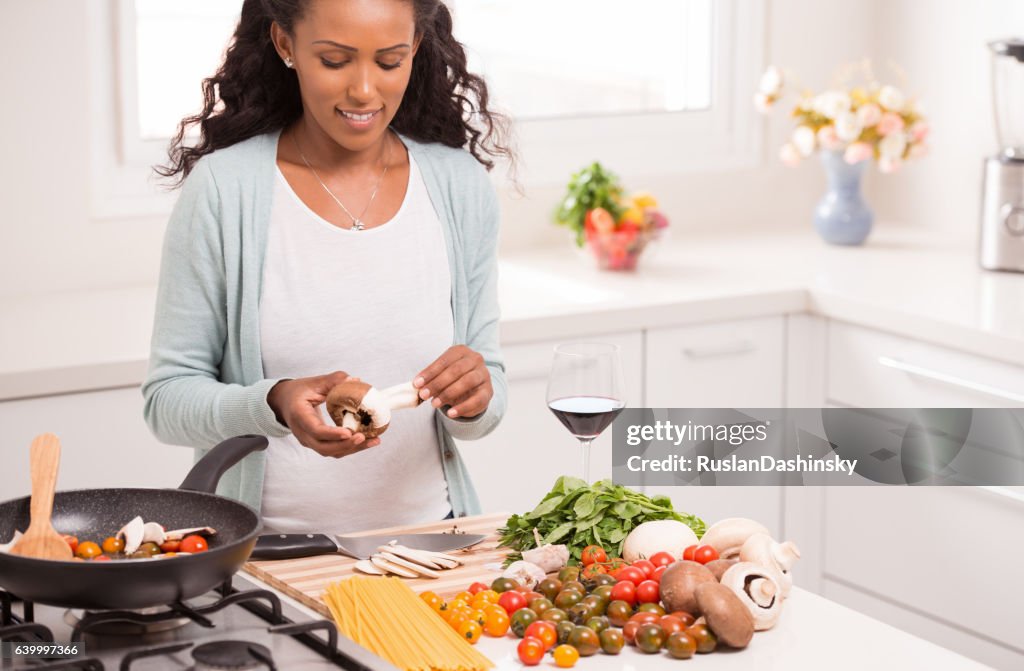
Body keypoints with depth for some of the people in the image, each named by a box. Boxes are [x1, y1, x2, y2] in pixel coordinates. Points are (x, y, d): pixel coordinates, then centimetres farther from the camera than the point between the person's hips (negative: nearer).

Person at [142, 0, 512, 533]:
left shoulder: (459, 187, 3)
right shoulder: (223, 189, -6)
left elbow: (478, 415, 9)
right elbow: (168, 398, -3)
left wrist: (475, 398, -13)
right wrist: (275, 404, -21)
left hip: (425, 538, 5)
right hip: (269, 545, -5)